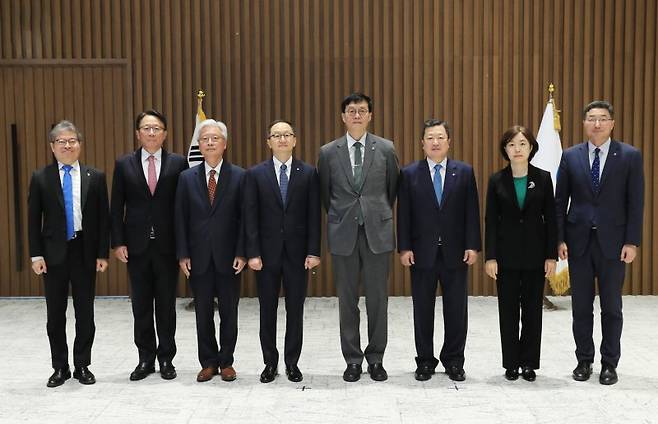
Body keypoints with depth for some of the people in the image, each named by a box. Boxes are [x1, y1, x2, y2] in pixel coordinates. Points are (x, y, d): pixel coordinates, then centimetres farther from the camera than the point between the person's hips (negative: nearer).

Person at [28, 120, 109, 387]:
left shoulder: (95, 177, 2)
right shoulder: (40, 178, 2)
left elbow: (103, 217, 2)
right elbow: (34, 219, 2)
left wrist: (102, 253, -3)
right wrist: (36, 255, -5)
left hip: (85, 253, 0)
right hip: (54, 253, 0)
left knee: (85, 313, 7)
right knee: (55, 314, 8)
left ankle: (82, 366, 20)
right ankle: (60, 368, 20)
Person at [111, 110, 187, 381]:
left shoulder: (178, 163, 0)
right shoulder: (124, 164, 4)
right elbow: (116, 207, 4)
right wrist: (118, 242, -3)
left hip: (168, 245, -1)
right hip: (137, 246, 1)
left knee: (166, 305, 7)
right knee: (141, 305, 8)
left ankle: (166, 358, 18)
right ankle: (145, 359, 19)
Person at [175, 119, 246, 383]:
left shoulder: (239, 176, 0)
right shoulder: (187, 178, 5)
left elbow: (243, 218, -2)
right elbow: (180, 219, 4)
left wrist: (241, 253, -8)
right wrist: (183, 255, -2)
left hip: (228, 257, -1)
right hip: (199, 258, 1)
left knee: (229, 312, 7)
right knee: (203, 313, 8)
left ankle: (226, 362, 20)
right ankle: (208, 362, 20)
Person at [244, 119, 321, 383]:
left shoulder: (308, 173, 2)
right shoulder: (256, 174, 2)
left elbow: (314, 215, 0)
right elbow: (250, 217, -1)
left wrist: (314, 251, -7)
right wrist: (252, 253, -8)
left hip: (297, 253, 0)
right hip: (267, 252, 0)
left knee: (295, 310, 6)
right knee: (267, 310, 8)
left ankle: (292, 363, 19)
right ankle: (270, 362, 21)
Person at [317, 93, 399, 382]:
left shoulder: (386, 149, 1)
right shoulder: (328, 152, 2)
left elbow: (393, 188, 13)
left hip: (377, 233, 0)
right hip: (343, 234, 1)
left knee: (377, 299, 4)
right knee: (347, 300, 6)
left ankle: (376, 359, 17)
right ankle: (353, 359, 17)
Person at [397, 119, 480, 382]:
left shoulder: (464, 172, 5)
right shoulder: (409, 174, 3)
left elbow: (471, 212, 2)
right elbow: (404, 214, 1)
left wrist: (472, 246, -5)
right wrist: (404, 248, -6)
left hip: (455, 251, 1)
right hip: (422, 252, 0)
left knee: (456, 310, 6)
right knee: (423, 310, 7)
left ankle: (453, 361, 19)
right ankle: (425, 362, 18)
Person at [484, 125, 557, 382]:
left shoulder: (543, 178, 0)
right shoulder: (497, 180, 0)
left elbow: (550, 219, 1)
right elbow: (490, 220, 0)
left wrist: (551, 255, -4)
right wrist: (490, 256, -6)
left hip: (535, 253, 0)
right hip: (506, 253, 0)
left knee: (532, 309, 6)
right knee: (508, 310, 6)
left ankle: (529, 363, 17)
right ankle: (511, 364, 16)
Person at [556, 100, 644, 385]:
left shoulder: (630, 156, -1)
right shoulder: (570, 156, 4)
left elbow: (636, 202, -2)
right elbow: (560, 201, 5)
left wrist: (632, 242, -8)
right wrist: (560, 239, -1)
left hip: (612, 242, -1)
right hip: (578, 241, 2)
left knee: (611, 307, 6)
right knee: (581, 306, 9)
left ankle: (609, 364, 18)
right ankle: (584, 360, 21)